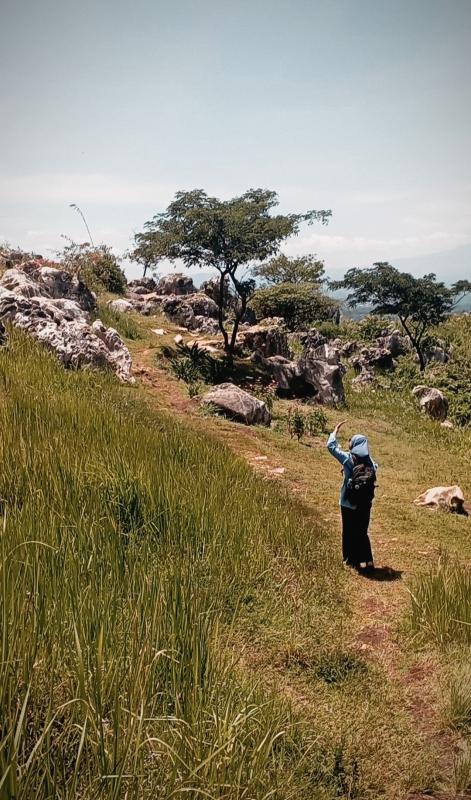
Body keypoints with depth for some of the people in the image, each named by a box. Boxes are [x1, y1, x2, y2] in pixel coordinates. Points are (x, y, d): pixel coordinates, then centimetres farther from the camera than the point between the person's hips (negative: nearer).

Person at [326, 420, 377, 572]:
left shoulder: (348, 459, -14)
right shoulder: (371, 462, -5)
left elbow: (331, 446, -4)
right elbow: (372, 479, 6)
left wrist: (335, 431, 8)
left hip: (349, 504, -3)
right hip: (365, 504, 3)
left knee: (349, 532, 12)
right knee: (362, 532, 15)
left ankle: (351, 559, 21)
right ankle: (367, 560, 10)